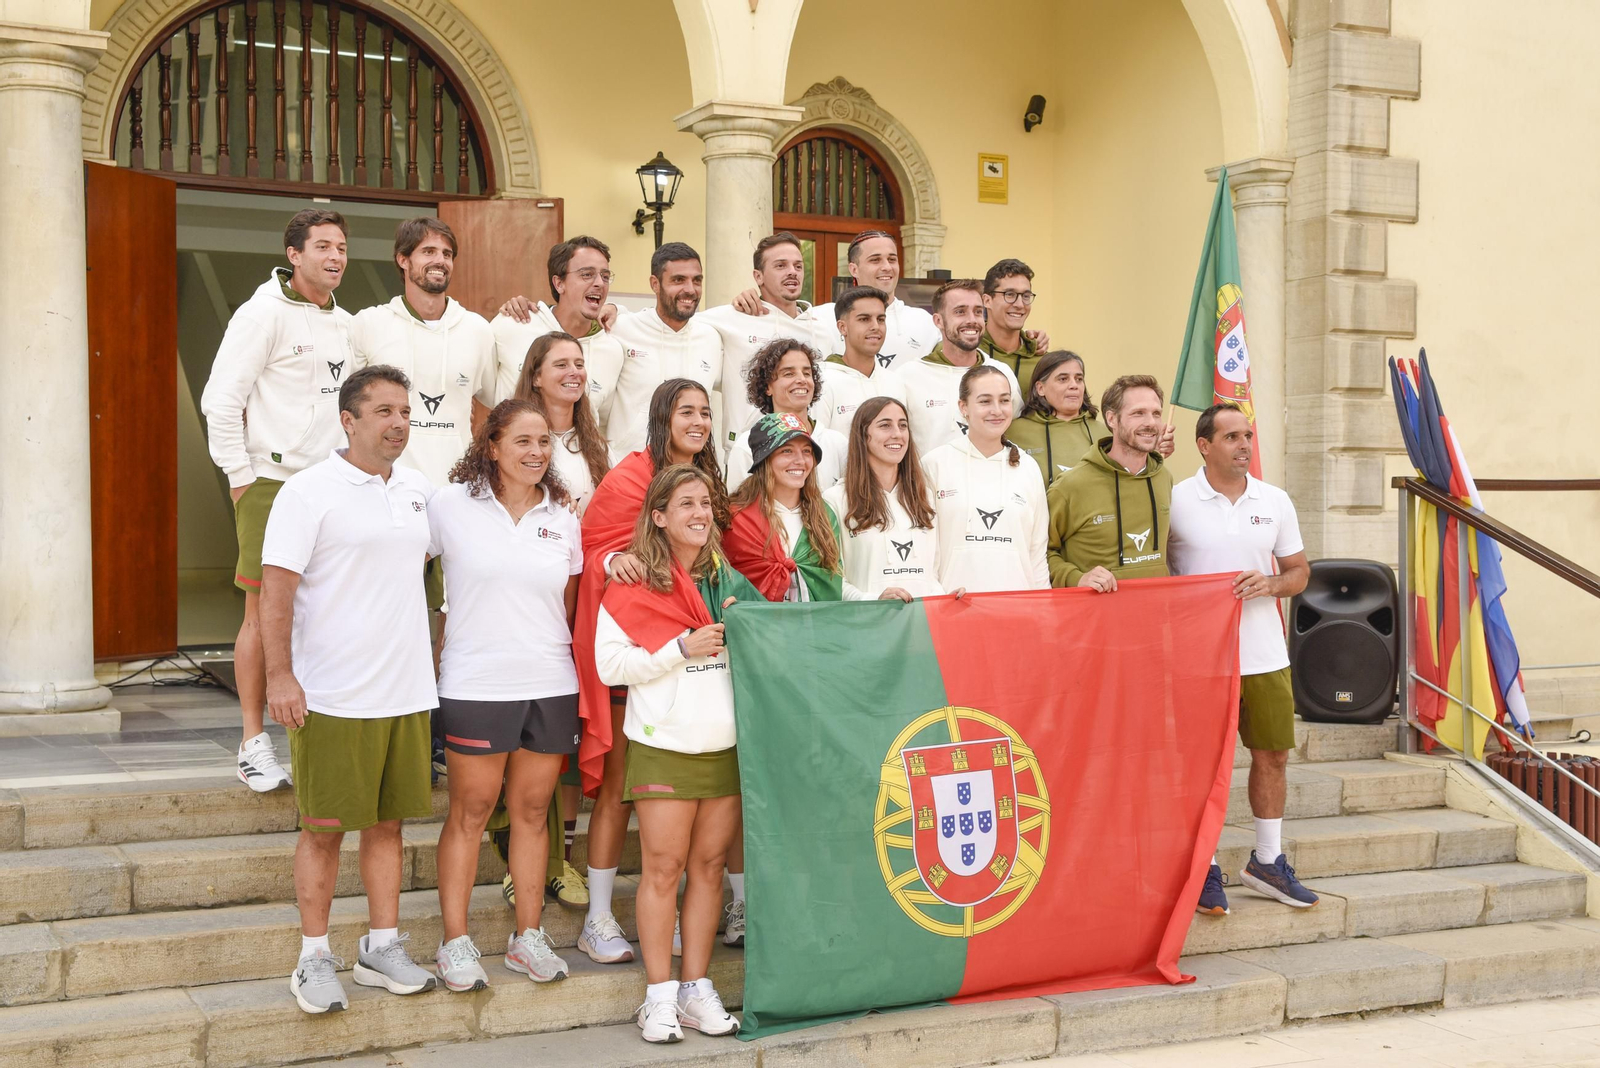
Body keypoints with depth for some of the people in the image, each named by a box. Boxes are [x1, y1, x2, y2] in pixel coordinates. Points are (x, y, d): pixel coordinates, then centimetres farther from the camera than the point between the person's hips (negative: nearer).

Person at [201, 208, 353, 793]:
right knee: (264, 613, -2)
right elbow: (220, 401, -9)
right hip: (271, 482, -6)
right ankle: (253, 742, 7)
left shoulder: (343, 323, 15)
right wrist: (241, 478, -10)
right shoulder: (264, 312, -7)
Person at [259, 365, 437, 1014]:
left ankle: (382, 948, 21)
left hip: (406, 692, 5)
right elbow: (277, 590, -12)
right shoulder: (309, 491, -7)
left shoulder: (419, 491, 10)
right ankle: (314, 959, 13)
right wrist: (280, 675, -19)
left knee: (387, 821, 11)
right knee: (324, 828, 2)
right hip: (332, 698, -5)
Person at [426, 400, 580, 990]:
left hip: (551, 686, 3)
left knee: (532, 810, 10)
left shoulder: (562, 517, 9)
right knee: (470, 812, 2)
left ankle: (528, 937, 20)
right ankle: (455, 942, 13)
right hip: (475, 686, -3)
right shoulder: (451, 504, -2)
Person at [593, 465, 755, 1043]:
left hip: (727, 745, 4)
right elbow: (609, 664, -8)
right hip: (664, 746, -4)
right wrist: (683, 647, -14)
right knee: (664, 868, -2)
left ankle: (696, 987, 15)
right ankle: (659, 995, 7)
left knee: (709, 865, 6)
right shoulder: (633, 583, -1)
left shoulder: (727, 580, 13)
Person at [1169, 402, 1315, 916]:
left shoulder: (1275, 501, 6)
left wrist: (1269, 584, -8)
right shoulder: (1176, 500, -5)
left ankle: (1267, 861, 27)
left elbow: (1299, 570, 12)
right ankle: (1204, 867, 15)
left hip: (1265, 655, 4)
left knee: (1273, 754, 10)